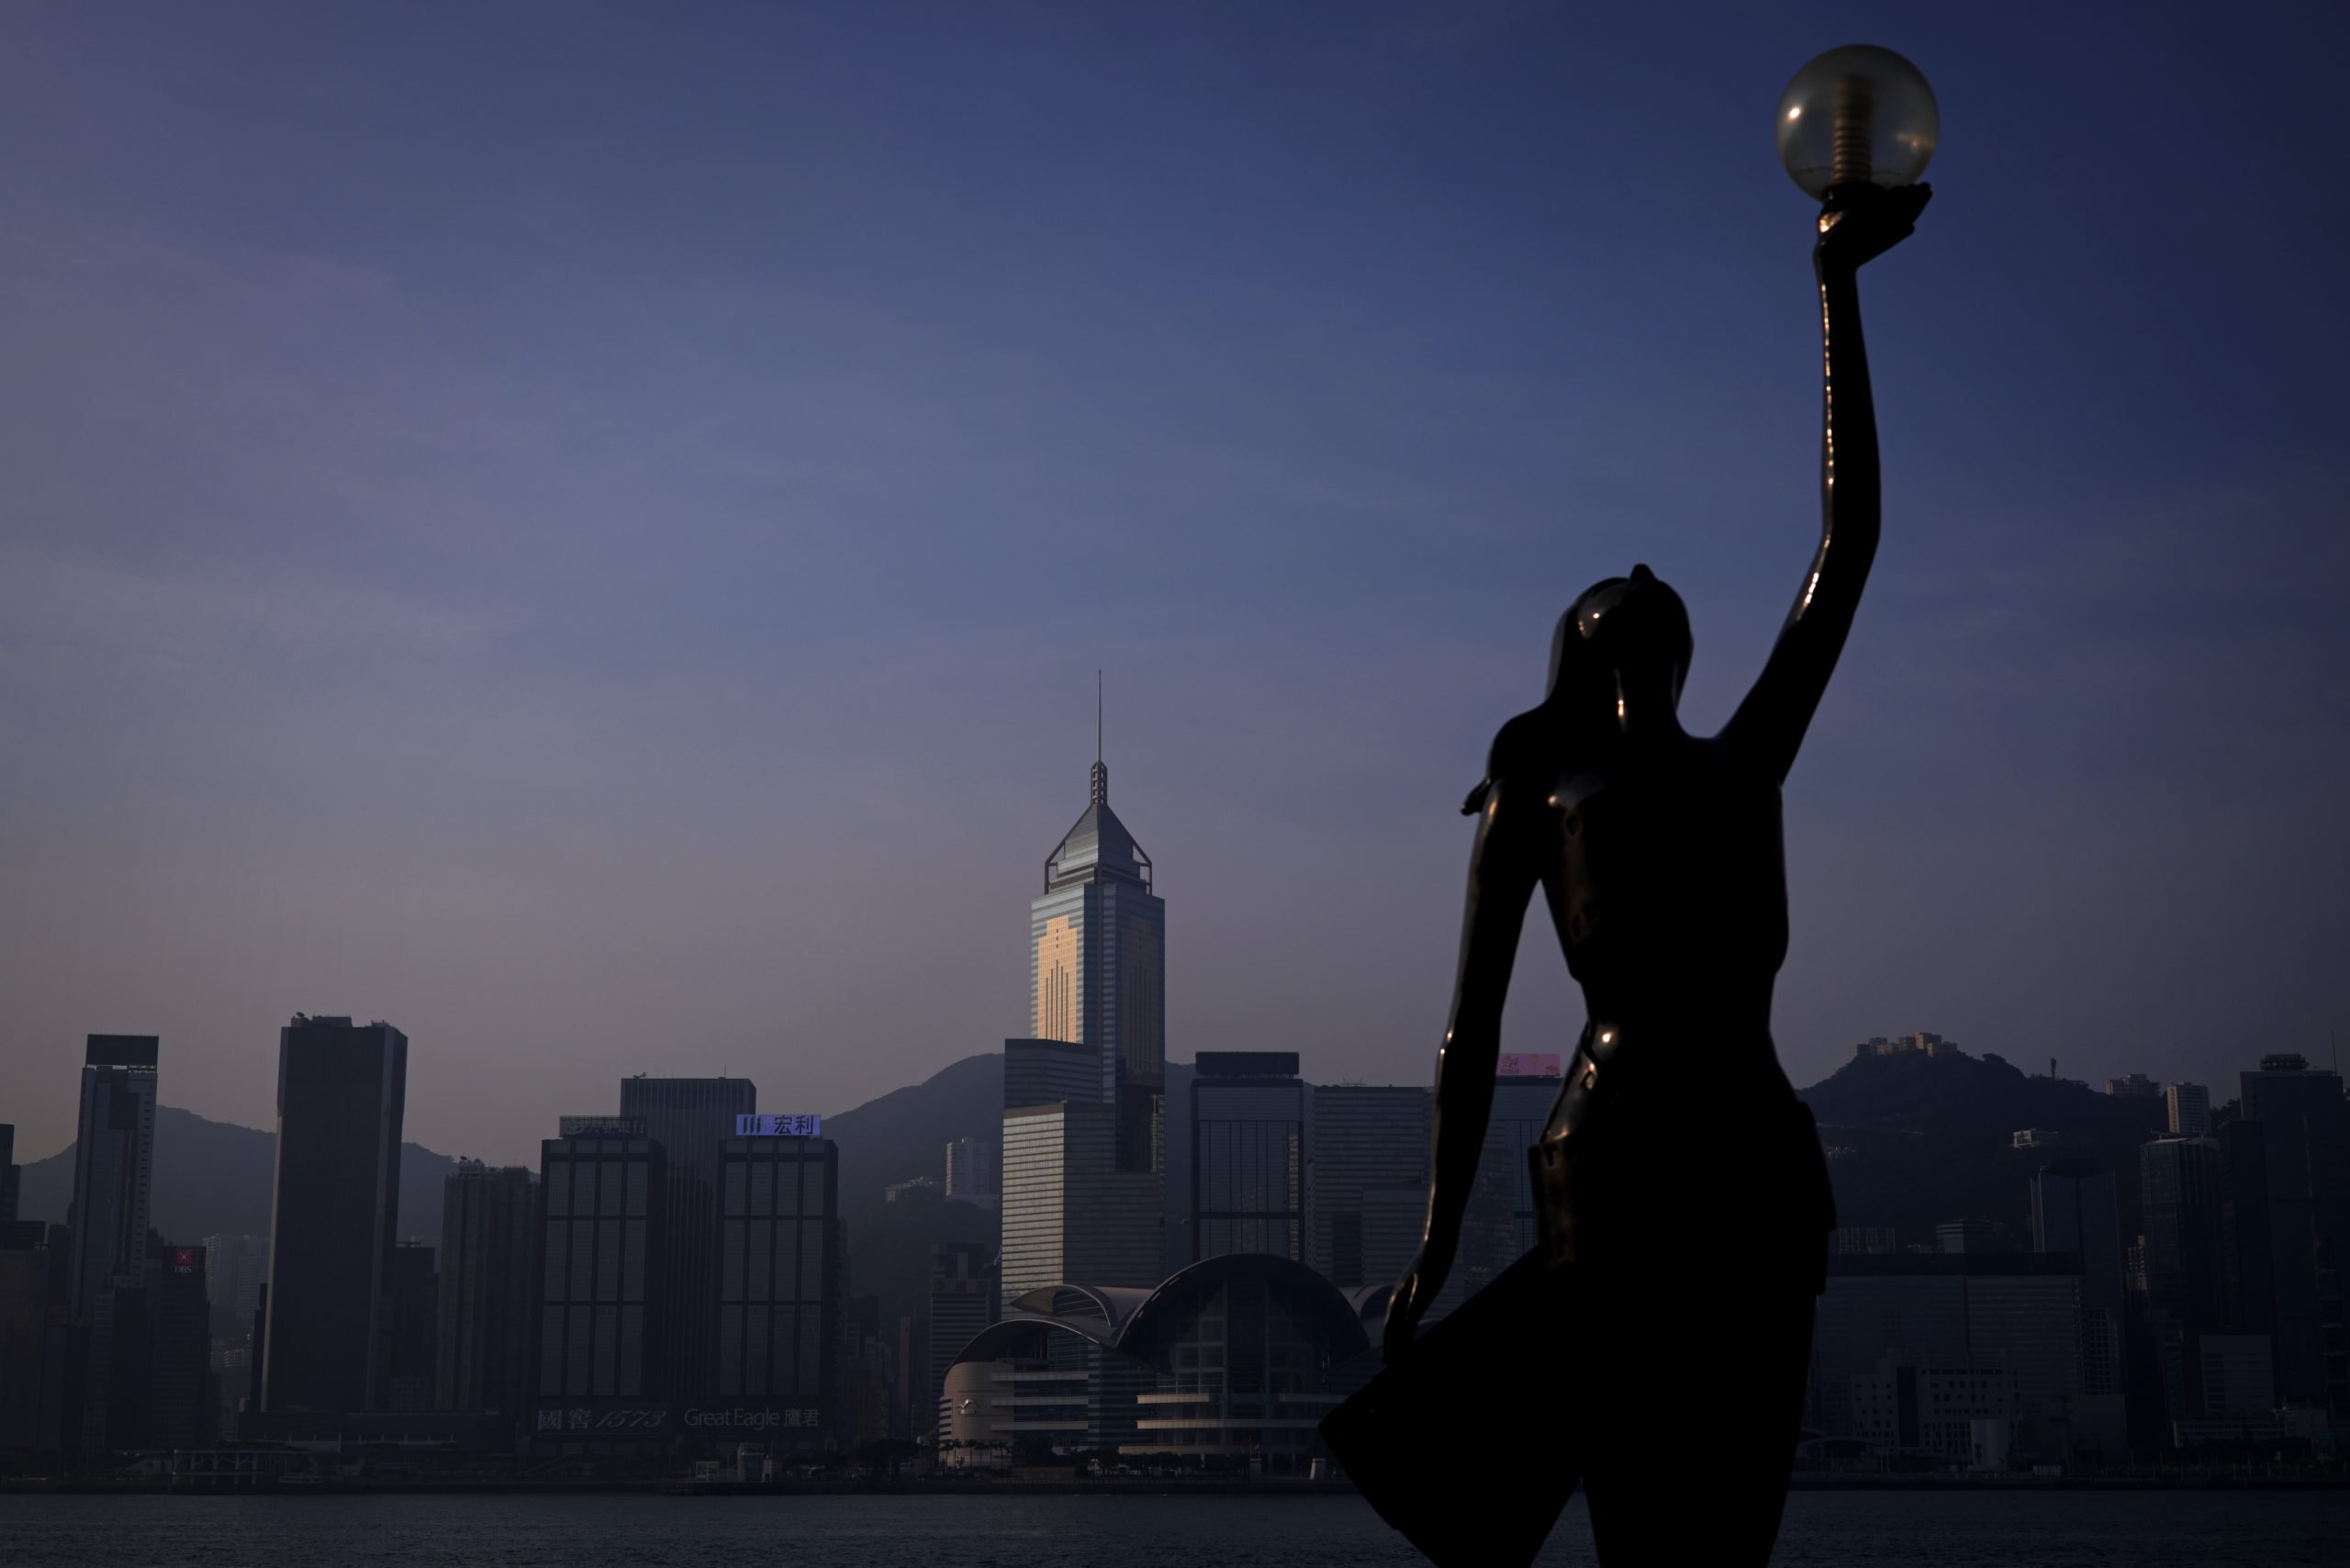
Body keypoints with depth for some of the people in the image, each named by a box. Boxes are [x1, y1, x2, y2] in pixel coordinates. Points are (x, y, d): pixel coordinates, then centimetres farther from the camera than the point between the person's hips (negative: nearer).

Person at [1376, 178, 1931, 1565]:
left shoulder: (1742, 771, 22)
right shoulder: (1537, 799, 16)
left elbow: (1850, 536, 23)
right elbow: (1472, 1031, 12)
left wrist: (1841, 290, 25)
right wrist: (1440, 1241, 4)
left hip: (1764, 1169, 4)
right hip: (1616, 1165, -3)